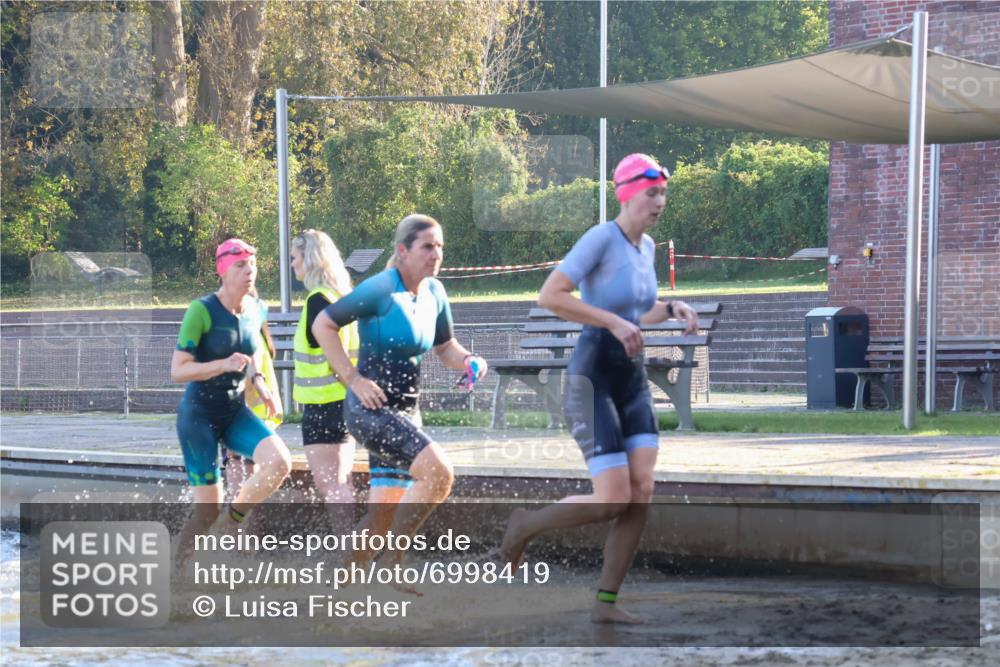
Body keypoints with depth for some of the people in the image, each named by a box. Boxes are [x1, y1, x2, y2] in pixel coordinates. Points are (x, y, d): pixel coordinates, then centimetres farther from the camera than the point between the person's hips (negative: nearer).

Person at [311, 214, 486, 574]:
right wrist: (353, 379, -14)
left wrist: (468, 361, -1)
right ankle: (394, 561, -11)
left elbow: (445, 346, 22)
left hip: (406, 412, 8)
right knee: (438, 472, -24)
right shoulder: (380, 289, -13)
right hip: (371, 408, -8)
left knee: (383, 515, 7)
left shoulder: (435, 293, 8)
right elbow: (323, 325, -9)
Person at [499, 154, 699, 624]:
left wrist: (672, 310, 4)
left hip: (631, 383, 8)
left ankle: (605, 603, 1)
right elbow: (549, 296, -25)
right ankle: (525, 524, 13)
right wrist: (614, 322, -26)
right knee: (614, 502, -14)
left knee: (642, 492, -8)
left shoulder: (645, 246, 11)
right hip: (591, 383, -8)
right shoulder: (599, 238, -16)